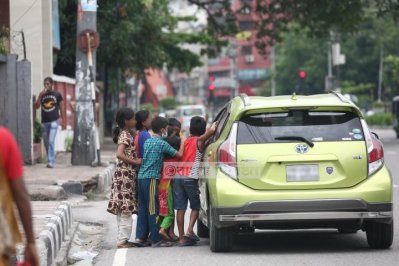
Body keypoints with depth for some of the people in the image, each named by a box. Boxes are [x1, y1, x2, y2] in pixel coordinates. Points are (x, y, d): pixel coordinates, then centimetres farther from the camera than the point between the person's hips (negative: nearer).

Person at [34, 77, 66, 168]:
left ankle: (51, 161, -17)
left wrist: (63, 120, 8)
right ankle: (50, 160, 22)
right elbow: (37, 106, -4)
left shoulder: (57, 94, 2)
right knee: (46, 143, 10)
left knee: (51, 141, -15)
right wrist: (40, 95, -15)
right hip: (44, 122, 4)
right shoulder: (42, 95, 7)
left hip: (54, 121, -4)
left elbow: (60, 107, 9)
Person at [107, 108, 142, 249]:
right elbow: (119, 154, -26)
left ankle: (122, 238, 14)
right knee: (126, 209, -7)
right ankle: (123, 240, -6)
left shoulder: (126, 134, 15)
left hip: (127, 174, 10)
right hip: (126, 174, -10)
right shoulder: (125, 135, -13)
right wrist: (135, 162, -20)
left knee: (122, 209, 10)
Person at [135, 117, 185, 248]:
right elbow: (179, 154, -8)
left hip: (142, 177, 8)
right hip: (152, 178, -8)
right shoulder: (162, 144, -9)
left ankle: (140, 237, 10)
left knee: (143, 208, 11)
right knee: (153, 209, -5)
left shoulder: (147, 141, 14)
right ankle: (156, 240, -2)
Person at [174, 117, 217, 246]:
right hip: (190, 177, -4)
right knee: (195, 206, 10)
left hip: (178, 177, 4)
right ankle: (189, 231, -7)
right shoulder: (199, 141, -1)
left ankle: (181, 237, 3)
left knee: (180, 208, 4)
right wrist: (213, 126, 3)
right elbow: (211, 131, -17)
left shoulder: (185, 141, 16)